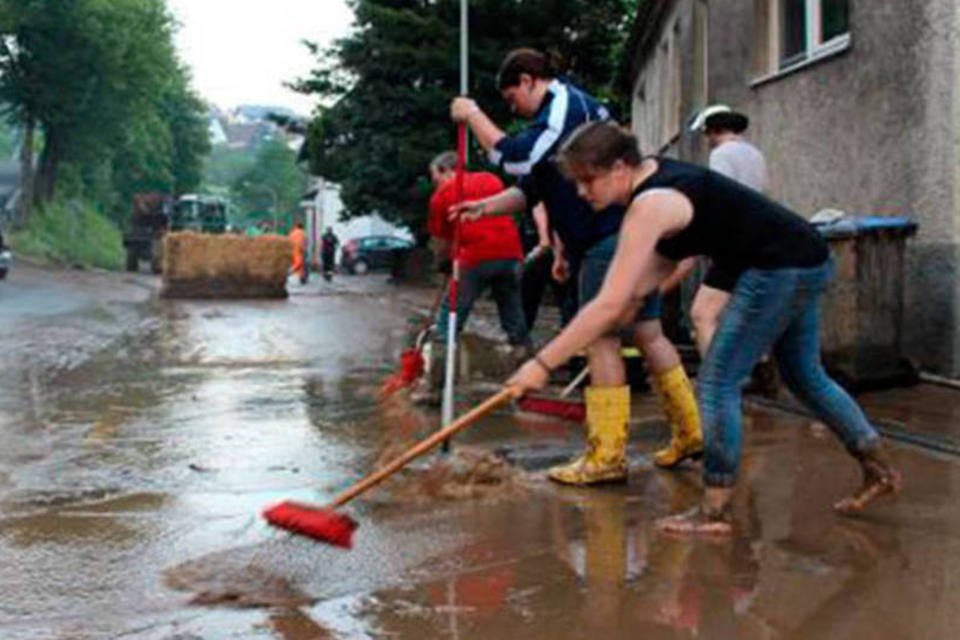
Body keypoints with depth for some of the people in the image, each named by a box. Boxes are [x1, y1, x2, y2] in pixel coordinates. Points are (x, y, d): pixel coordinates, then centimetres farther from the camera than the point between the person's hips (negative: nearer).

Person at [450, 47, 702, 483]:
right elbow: (533, 188, 25)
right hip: (632, 235, 10)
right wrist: (485, 206, 15)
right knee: (649, 333, 13)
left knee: (601, 340, -7)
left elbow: (517, 157, -22)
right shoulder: (569, 107, 24)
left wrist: (474, 116, -10)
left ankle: (607, 456, -3)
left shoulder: (565, 104, -9)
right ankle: (690, 433, 19)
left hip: (611, 240, -10)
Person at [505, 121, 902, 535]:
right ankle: (878, 469, 35)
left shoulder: (650, 206, -23)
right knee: (805, 376, 23)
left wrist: (543, 363, -26)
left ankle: (714, 512, 2)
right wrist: (630, 299, -6)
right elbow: (666, 259, 10)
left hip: (780, 269, -10)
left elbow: (610, 304, -28)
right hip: (806, 260, 10)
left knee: (718, 381, -5)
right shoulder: (654, 174, 5)